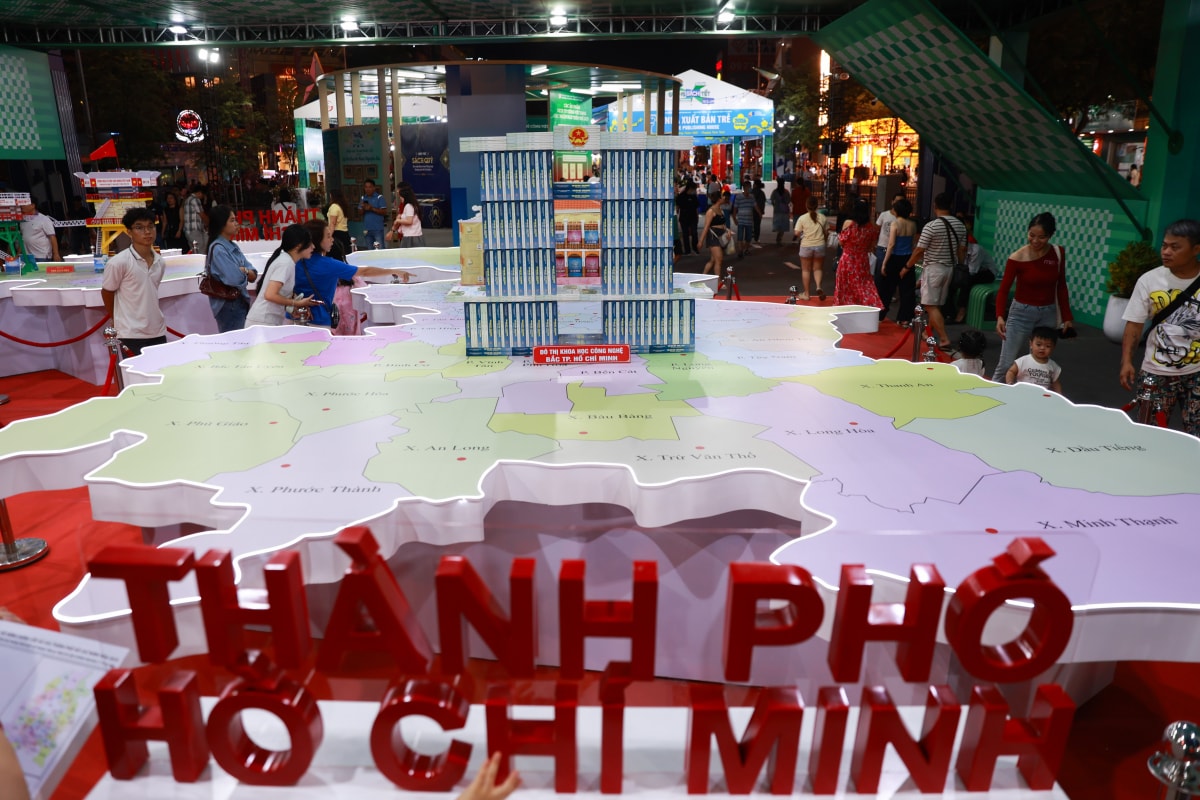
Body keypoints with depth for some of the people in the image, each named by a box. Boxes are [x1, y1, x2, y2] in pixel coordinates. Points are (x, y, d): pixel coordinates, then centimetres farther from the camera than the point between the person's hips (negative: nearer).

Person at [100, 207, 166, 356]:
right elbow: (107, 293, 1)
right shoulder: (118, 262, -11)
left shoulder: (160, 262, 5)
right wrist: (117, 319, 11)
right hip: (131, 335, -5)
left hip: (158, 332, 5)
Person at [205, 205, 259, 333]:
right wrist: (245, 272, -3)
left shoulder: (233, 246, 11)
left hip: (240, 302, 8)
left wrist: (244, 270, -14)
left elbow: (253, 275, 7)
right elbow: (234, 278, -23)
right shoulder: (217, 249, -14)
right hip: (229, 305, -8)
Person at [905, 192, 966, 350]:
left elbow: (919, 251, -14)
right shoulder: (960, 225, 4)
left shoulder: (931, 226, -17)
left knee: (931, 306, -5)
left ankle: (944, 339, -13)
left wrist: (907, 267, -2)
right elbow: (962, 250, 9)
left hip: (933, 268, -7)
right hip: (949, 268, 7)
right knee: (937, 304, 17)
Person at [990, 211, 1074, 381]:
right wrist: (1000, 316, -25)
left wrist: (1067, 317, 6)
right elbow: (1003, 290, -11)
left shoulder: (1058, 253, -2)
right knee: (1005, 365, -6)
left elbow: (1061, 287, 7)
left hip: (1048, 313, 4)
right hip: (1021, 312, -4)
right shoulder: (1017, 258, -14)